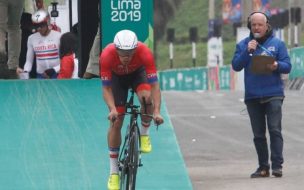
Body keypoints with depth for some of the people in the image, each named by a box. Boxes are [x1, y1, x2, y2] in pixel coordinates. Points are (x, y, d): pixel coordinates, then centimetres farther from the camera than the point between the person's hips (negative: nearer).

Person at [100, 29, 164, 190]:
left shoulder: (144, 53, -38)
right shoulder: (107, 56, -37)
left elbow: (154, 85, -36)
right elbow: (106, 88, -30)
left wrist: (157, 112, -48)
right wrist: (112, 109, -47)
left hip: (138, 73, 0)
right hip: (117, 77, 0)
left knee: (146, 97, -34)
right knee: (116, 122, -7)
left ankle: (144, 134, -5)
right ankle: (113, 171, 4)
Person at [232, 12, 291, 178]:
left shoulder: (277, 44, 5)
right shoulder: (243, 45, 10)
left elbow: (287, 66, 1)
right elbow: (236, 66, -1)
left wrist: (276, 66, -20)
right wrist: (247, 51, -13)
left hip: (273, 94, -2)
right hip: (252, 96, 2)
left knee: (275, 130, -11)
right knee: (258, 134, 6)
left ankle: (277, 166, -13)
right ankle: (263, 167, 12)